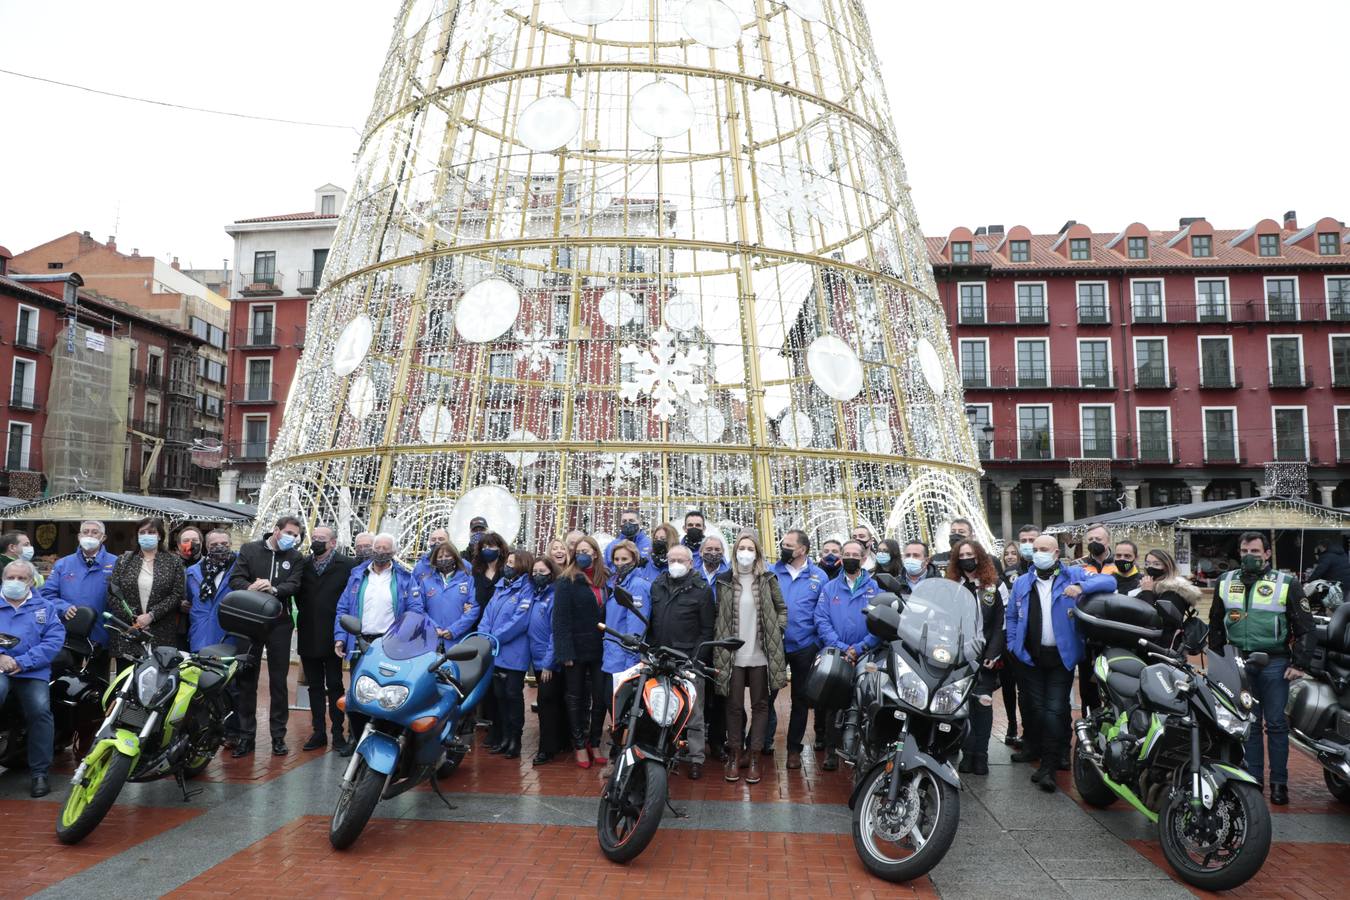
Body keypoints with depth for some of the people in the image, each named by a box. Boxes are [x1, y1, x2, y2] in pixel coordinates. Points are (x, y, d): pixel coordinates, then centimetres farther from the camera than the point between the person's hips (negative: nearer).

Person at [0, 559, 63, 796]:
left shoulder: (44, 607, 15)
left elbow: (54, 640, 2)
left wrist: (22, 662, -11)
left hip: (32, 671, 0)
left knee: (40, 709, -23)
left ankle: (39, 772, -13)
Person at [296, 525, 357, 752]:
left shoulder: (347, 565, -7)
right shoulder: (303, 565, 7)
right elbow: (298, 595, 16)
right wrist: (304, 617, 7)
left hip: (332, 636, -4)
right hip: (308, 637, 4)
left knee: (335, 686, 4)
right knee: (314, 686, 11)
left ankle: (338, 733, 11)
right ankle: (318, 732, 19)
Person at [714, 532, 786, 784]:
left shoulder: (768, 580, 2)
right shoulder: (724, 581, 4)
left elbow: (782, 609, 8)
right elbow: (719, 616, 8)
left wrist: (776, 633, -2)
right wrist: (720, 645, 3)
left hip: (761, 653, 0)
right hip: (733, 654, 0)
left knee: (760, 705, 6)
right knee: (734, 705, 6)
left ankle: (753, 756, 16)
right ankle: (735, 753, 20)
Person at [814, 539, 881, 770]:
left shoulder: (876, 587, 4)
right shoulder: (830, 588, 9)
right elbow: (822, 621, -1)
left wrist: (859, 648, -15)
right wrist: (842, 648, -13)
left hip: (866, 658, -1)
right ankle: (831, 750, 15)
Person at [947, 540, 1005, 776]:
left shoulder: (994, 587, 7)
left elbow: (1001, 623, 2)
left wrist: (993, 654, -8)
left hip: (985, 656, 0)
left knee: (984, 702, -2)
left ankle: (980, 755, 6)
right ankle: (966, 753, 6)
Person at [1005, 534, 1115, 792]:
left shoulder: (1073, 575, 2)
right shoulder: (1022, 583, 11)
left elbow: (1109, 582, -8)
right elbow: (1012, 615, 16)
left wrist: (1081, 587, -25)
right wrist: (1013, 645, 3)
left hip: (1062, 656, -3)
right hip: (1031, 656, 3)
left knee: (1055, 710, -6)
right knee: (1034, 707, 9)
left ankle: (1048, 766, 0)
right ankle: (1032, 747, 29)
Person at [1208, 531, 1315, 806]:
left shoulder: (1286, 584, -1)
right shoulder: (1225, 582, 9)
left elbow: (1306, 628, -1)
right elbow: (1216, 626, 17)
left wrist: (1299, 664, -7)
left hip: (1274, 664, -3)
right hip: (1238, 663, 3)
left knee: (1276, 724, 3)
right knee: (1247, 724, 9)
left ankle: (1279, 783, 13)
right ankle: (1252, 779, 17)